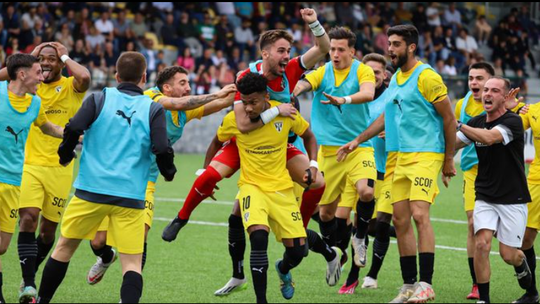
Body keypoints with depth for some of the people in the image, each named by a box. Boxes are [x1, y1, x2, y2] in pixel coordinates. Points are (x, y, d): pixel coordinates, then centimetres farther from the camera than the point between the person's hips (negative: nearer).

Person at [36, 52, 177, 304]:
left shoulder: (99, 99, 3)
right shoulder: (154, 109, 2)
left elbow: (74, 129, -9)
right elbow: (162, 149, -7)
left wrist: (65, 155, 10)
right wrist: (169, 172, 13)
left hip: (90, 190, 1)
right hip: (130, 197, -1)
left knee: (65, 246, 18)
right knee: (132, 263, 0)